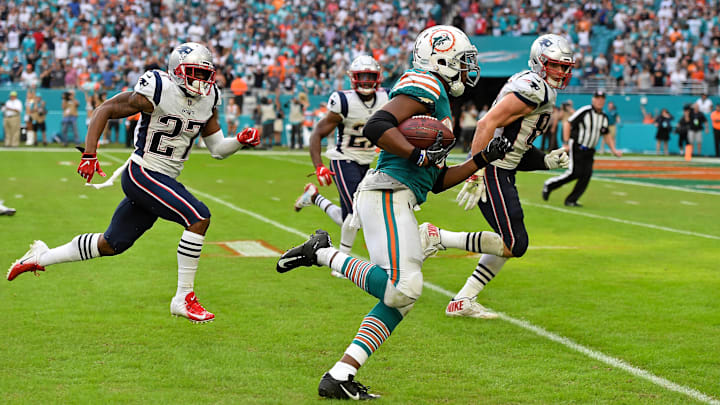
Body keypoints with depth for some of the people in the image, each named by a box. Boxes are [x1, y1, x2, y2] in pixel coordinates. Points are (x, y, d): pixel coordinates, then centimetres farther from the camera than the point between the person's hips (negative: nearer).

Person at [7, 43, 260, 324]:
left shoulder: (208, 100, 6)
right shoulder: (158, 92, -16)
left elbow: (218, 149, 13)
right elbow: (105, 110, -9)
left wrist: (241, 141, -8)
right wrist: (89, 155, -15)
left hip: (163, 182, 8)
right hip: (141, 174, -8)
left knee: (110, 245, 14)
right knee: (199, 217, -22)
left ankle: (41, 257, 32)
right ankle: (184, 298, -14)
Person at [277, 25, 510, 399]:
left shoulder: (438, 102, 27)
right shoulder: (425, 88, -4)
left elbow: (437, 181, 28)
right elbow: (376, 127, -18)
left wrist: (483, 159, 23)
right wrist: (419, 155, -18)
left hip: (398, 200, 10)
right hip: (388, 193, -10)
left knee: (402, 295, 5)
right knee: (402, 288, -22)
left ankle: (339, 377, 1)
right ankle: (323, 253, -8)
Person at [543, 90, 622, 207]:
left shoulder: (604, 118, 10)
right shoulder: (584, 111, -11)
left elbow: (606, 135, 23)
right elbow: (568, 124, -9)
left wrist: (613, 150, 13)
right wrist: (566, 144, -15)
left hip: (589, 152, 6)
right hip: (576, 148, -6)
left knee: (587, 175, -8)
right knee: (575, 172, -14)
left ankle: (571, 200, -1)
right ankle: (549, 185, 7)